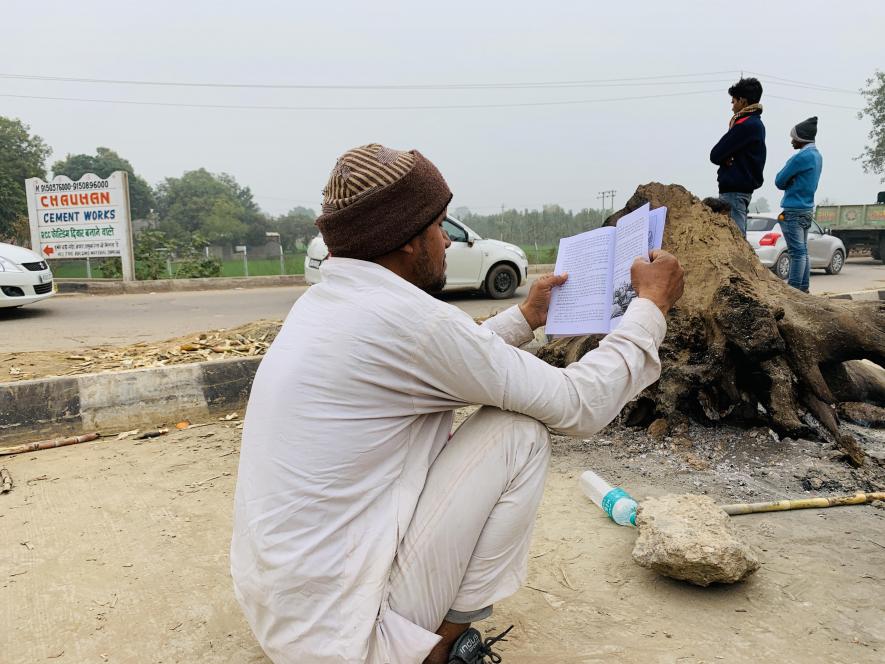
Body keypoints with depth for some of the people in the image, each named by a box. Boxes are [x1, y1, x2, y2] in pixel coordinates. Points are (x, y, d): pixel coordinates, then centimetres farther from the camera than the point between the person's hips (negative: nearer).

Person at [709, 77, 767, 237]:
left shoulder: (745, 125, -15)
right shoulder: (756, 123, 18)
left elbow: (715, 155, -15)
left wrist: (725, 158, 4)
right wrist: (727, 157, -6)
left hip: (734, 189, -10)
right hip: (744, 187, 10)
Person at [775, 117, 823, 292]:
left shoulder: (801, 157, -15)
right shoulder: (817, 156, 15)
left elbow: (779, 181, -10)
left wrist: (786, 183, 7)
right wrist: (791, 183, 8)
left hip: (794, 211, -9)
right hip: (807, 209, 9)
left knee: (797, 252, -9)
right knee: (803, 250, 11)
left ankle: (794, 288, -8)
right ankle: (803, 288, 15)